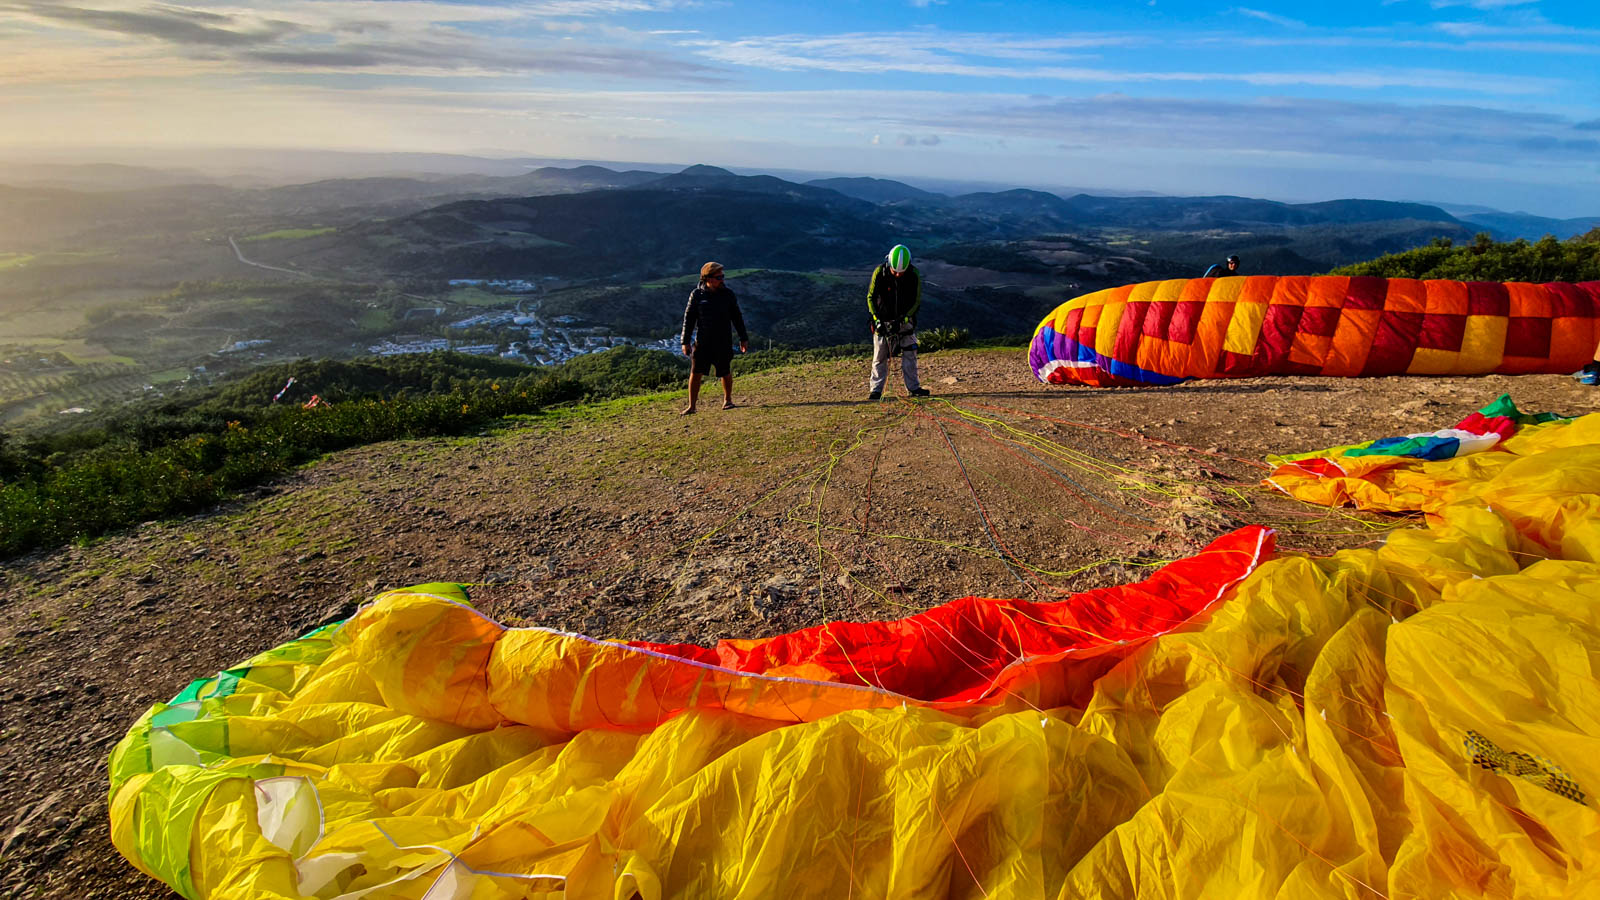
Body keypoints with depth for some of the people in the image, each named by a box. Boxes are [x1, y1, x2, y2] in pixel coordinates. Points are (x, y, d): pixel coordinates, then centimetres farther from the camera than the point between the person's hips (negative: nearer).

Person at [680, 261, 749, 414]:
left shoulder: (728, 294, 1)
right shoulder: (697, 294, -2)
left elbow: (737, 317, 9)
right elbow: (689, 318, 2)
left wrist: (744, 338, 8)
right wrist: (685, 341, -1)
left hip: (723, 342, 1)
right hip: (702, 342, -1)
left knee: (726, 373, 8)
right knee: (695, 373, -4)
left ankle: (727, 400, 30)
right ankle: (691, 406, 4)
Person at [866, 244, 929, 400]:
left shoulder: (914, 275, -15)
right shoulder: (879, 272, -17)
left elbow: (916, 301, -7)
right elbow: (871, 297, -8)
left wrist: (904, 319, -18)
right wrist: (876, 319, -18)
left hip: (905, 319, 1)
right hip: (883, 319, -1)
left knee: (910, 353, -3)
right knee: (880, 355, -1)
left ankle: (913, 387, 4)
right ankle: (875, 389, 5)